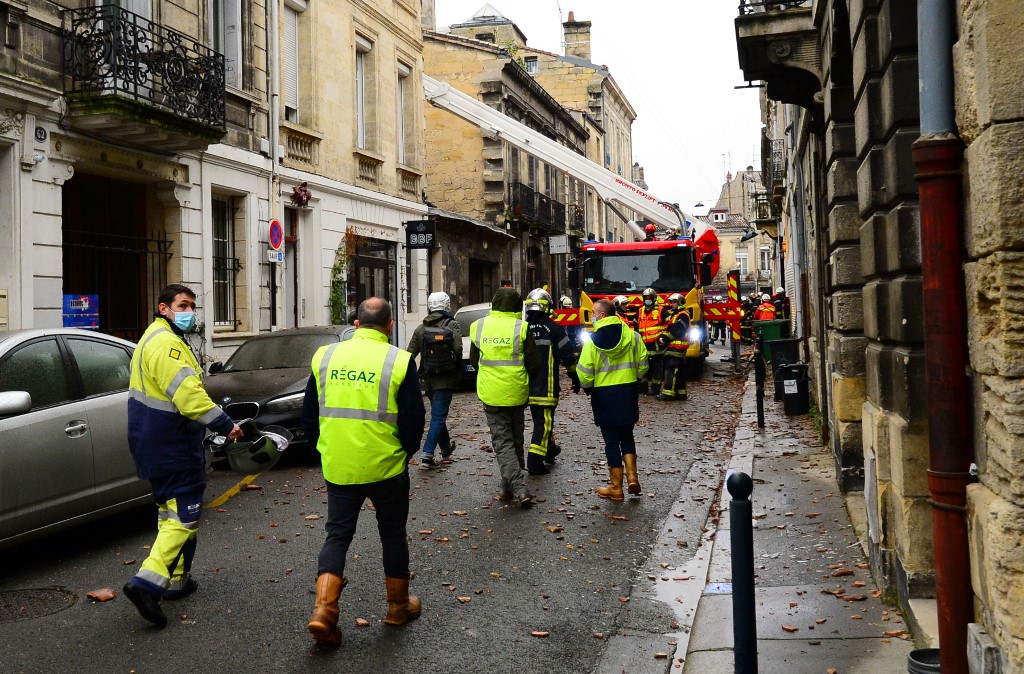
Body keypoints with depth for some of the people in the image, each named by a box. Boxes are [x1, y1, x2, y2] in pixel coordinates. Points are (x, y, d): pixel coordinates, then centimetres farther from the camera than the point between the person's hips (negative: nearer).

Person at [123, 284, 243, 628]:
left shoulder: (153, 339, 17)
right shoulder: (168, 343, -19)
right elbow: (188, 394, -28)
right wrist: (225, 425, -24)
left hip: (154, 442, 11)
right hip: (171, 445, -11)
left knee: (171, 508, 19)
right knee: (185, 513, -8)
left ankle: (176, 579, 28)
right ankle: (149, 581, -16)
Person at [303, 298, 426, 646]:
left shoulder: (325, 356, 2)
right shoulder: (399, 361, -9)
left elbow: (309, 414, 8)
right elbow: (414, 419, -7)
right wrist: (405, 454, 10)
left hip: (337, 468, 2)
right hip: (385, 467, -2)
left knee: (337, 534, 13)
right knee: (393, 534, 15)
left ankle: (323, 609, 0)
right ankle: (399, 606, 28)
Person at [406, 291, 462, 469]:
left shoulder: (420, 328, 4)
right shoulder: (453, 326, -8)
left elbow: (410, 354, 1)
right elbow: (458, 350, -19)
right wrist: (458, 372, -4)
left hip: (429, 379, 5)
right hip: (446, 380, -5)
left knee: (438, 415, 21)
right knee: (438, 417, -3)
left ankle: (446, 447, 38)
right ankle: (427, 455, -12)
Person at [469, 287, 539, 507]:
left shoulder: (479, 326, -1)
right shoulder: (521, 327, -10)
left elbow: (473, 361, 9)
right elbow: (532, 362, -7)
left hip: (491, 392, 0)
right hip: (516, 392, 0)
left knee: (502, 441, 3)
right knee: (515, 439, 17)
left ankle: (518, 488, -10)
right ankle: (509, 487, 25)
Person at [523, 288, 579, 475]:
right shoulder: (554, 328, -8)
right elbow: (568, 356, -5)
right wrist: (575, 377, 7)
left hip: (527, 386, 5)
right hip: (546, 387, -5)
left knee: (539, 419, 21)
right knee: (544, 421, -4)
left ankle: (549, 449, 39)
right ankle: (535, 460, -12)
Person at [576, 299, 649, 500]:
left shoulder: (593, 340, -11)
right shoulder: (631, 335, -1)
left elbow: (584, 372, -13)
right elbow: (643, 364, 3)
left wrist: (588, 388, 6)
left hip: (604, 395, -3)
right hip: (628, 392, 3)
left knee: (611, 440, 5)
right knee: (627, 435, 19)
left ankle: (616, 487, 11)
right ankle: (632, 476, 6)